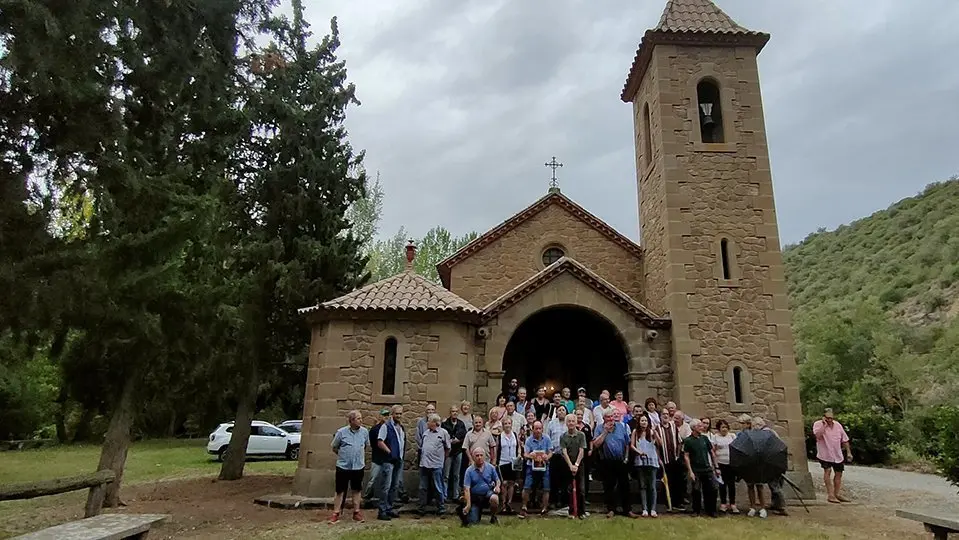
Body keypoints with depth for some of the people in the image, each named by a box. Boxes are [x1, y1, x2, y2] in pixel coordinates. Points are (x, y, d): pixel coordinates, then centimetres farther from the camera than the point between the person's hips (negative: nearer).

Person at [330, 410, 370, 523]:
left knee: (357, 490, 12)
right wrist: (343, 455, 7)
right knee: (340, 491, 6)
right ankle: (336, 513, 17)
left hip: (358, 466, 2)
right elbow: (334, 448, 3)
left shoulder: (365, 431, -3)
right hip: (343, 466, -2)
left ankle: (356, 512, 24)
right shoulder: (341, 432, -10)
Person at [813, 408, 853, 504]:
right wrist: (824, 424, -26)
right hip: (825, 454, -6)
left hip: (838, 454, 6)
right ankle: (830, 495, -14)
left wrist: (848, 452, 11)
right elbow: (817, 435, -28)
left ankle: (837, 494, 28)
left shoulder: (838, 425, 6)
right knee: (828, 471, -17)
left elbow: (845, 440, 14)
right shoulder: (818, 424, -9)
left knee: (839, 473, 13)